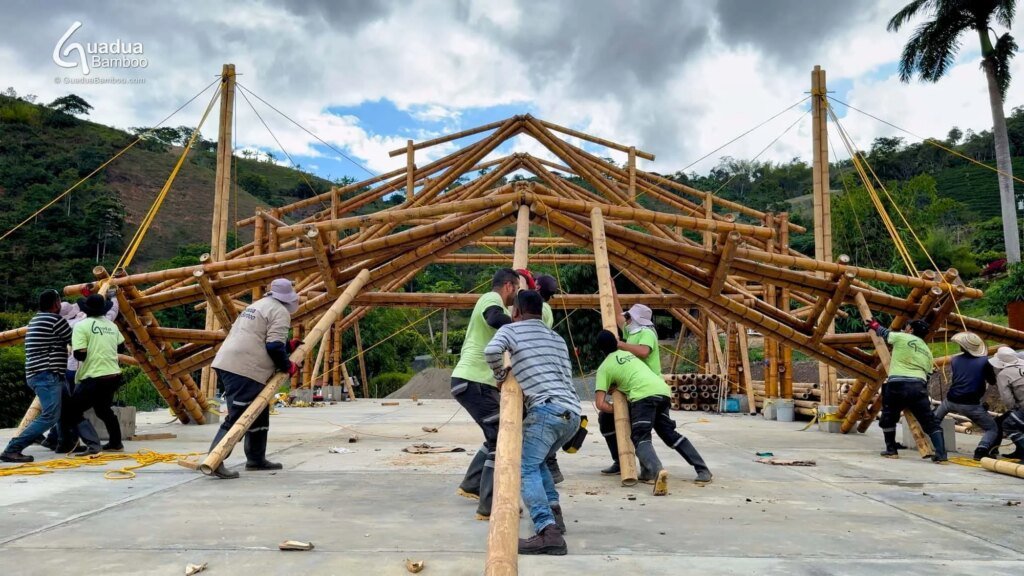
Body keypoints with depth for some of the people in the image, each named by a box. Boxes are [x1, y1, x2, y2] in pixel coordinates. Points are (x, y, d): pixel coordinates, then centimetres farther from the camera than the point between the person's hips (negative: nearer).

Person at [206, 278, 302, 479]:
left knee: (259, 414, 18)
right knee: (237, 418, -10)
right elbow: (274, 347, -15)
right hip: (244, 371, -10)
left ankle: (256, 459, 25)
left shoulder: (259, 305, 25)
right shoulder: (280, 312, -5)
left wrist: (289, 345, 31)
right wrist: (288, 366, 0)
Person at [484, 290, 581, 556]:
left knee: (525, 467, -12)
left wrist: (501, 376, 6)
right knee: (536, 460, 24)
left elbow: (491, 351, -12)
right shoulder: (557, 338, 29)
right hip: (573, 412, 8)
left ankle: (548, 532, -28)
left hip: (548, 408, -8)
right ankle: (553, 512, 10)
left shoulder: (511, 329, 9)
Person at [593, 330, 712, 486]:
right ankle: (703, 470, 16)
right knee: (670, 434, 19)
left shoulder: (604, 368, 12)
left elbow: (600, 404, 4)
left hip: (644, 395, -7)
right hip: (663, 390, 7)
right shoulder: (628, 352, 29)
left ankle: (656, 470, -35)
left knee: (641, 438, -6)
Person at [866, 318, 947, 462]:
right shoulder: (927, 351, 22)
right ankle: (941, 454, -4)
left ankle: (891, 450, 21)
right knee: (930, 422, 6)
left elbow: (885, 333, 26)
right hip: (919, 386, 3)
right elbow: (927, 376, 21)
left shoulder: (901, 337, 8)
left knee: (888, 418, 17)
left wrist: (875, 325, 46)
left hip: (897, 384, -3)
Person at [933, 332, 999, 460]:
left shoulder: (955, 360, 7)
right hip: (971, 405, -3)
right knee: (993, 429, 10)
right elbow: (992, 381, 9)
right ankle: (981, 451, -15)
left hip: (951, 401, 3)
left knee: (934, 421, 31)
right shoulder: (984, 361, -4)